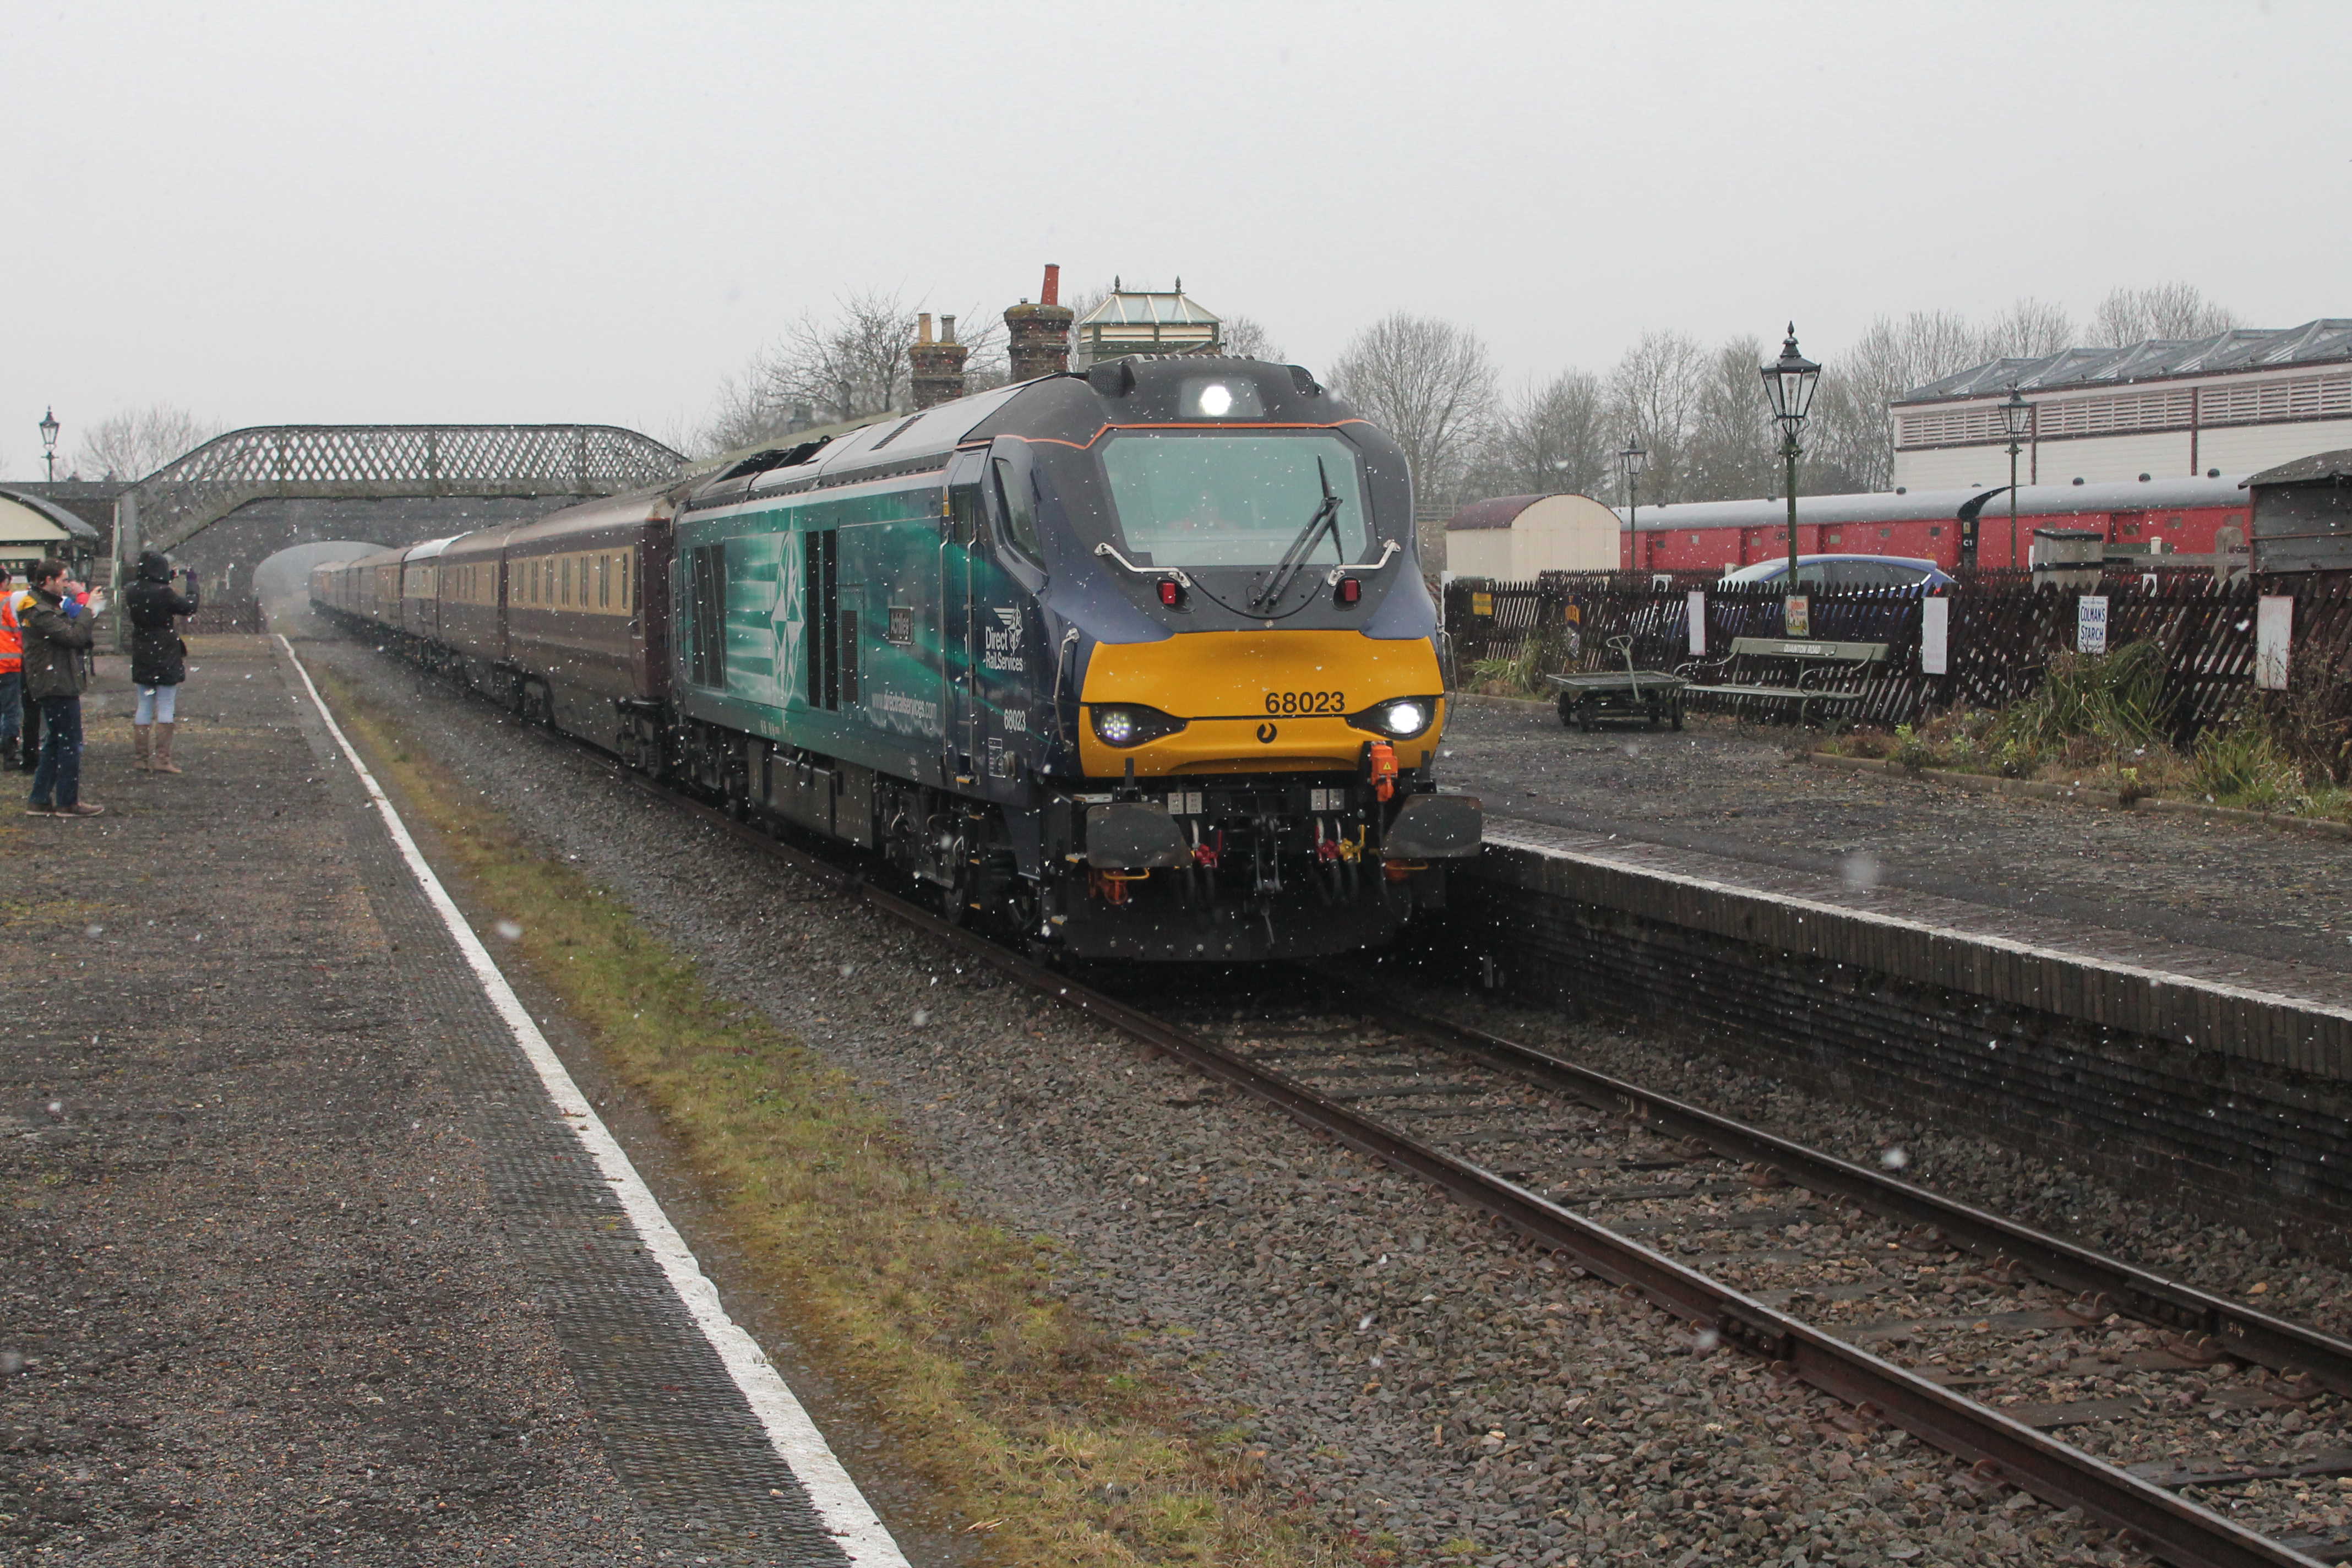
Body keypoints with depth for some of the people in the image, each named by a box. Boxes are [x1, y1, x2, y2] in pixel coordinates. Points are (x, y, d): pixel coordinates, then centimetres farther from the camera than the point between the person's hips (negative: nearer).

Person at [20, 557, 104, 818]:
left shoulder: (49, 606, 16)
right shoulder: (41, 613, -17)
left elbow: (71, 639, 17)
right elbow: (73, 636, -24)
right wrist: (88, 610, -13)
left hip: (53, 686, 11)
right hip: (58, 686, -11)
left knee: (55, 743, 15)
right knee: (71, 744, -4)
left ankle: (40, 800, 17)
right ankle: (68, 802, 1)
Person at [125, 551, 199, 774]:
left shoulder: (133, 592, 0)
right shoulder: (163, 593, -19)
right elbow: (189, 607, -8)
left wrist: (169, 580, 18)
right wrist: (192, 581, 5)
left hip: (141, 659, 6)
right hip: (166, 659, -6)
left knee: (144, 707, 13)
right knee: (166, 709, 0)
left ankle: (140, 757, 15)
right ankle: (162, 759, -1)